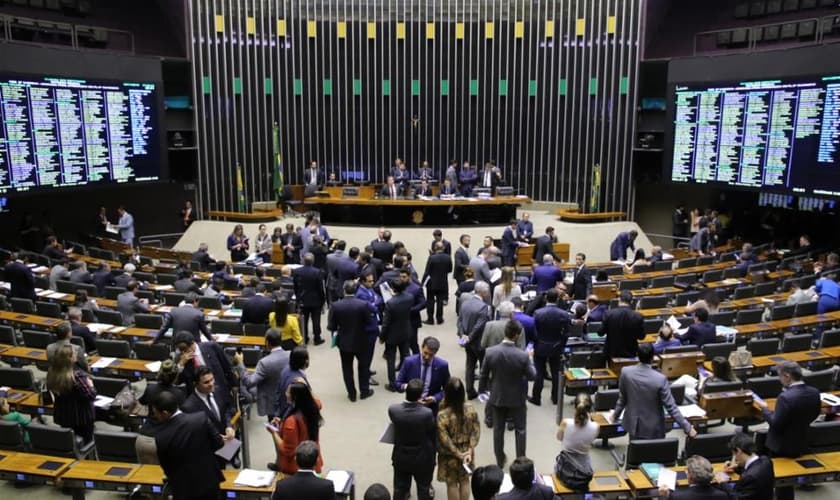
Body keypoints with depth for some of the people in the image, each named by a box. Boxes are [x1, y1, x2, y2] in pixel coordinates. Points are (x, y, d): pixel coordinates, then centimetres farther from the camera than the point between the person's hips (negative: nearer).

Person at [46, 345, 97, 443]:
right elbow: (91, 396, -25)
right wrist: (90, 385, -7)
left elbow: (56, 391, 9)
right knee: (85, 442, 13)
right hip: (81, 417, -6)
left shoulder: (52, 373, -9)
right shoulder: (77, 375, -29)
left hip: (61, 416, 6)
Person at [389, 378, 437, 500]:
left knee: (399, 490, 21)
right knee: (423, 490, 22)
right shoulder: (427, 413, -30)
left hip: (400, 458, 2)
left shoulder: (393, 410, -24)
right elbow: (433, 433, -12)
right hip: (422, 459, -1)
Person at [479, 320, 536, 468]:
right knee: (520, 430, 18)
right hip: (517, 399, -2)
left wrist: (482, 390, 11)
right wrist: (530, 358, 4)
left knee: (498, 429, 18)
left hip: (497, 397, 2)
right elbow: (532, 376, -10)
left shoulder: (490, 352, -18)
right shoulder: (523, 355, -25)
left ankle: (500, 460, 31)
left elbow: (483, 375, -6)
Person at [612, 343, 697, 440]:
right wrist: (688, 428, -9)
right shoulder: (660, 379, -24)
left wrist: (616, 414, 17)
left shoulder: (626, 372, -14)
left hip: (633, 424, 3)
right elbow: (671, 407, -18)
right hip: (653, 428, -3)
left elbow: (622, 398, -1)